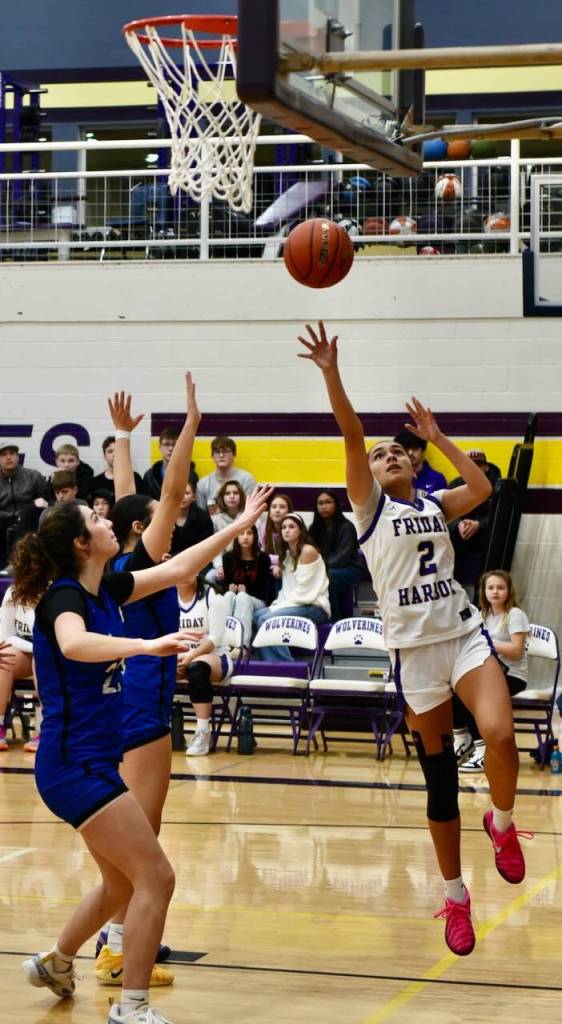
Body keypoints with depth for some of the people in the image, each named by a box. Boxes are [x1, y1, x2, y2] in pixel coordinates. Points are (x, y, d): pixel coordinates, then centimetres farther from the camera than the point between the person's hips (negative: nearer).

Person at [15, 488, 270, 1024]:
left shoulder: (103, 591, 7)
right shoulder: (63, 596, -17)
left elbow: (176, 569, 17)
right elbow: (74, 644, -41)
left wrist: (242, 522, 20)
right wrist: (148, 645, -51)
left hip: (92, 763, 10)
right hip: (75, 763, -9)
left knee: (123, 884, 21)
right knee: (156, 879, -10)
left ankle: (54, 962, 40)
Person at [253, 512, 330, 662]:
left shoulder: (308, 551, -9)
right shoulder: (287, 553, 17)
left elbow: (303, 590, -15)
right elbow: (288, 588, 14)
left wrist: (280, 606, -13)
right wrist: (277, 603, -4)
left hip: (314, 607, -9)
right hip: (295, 604, 9)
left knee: (267, 620, -24)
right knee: (257, 615, -8)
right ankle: (274, 664, -17)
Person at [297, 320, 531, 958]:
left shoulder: (436, 506, 14)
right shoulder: (369, 505, 6)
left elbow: (482, 488, -6)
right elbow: (351, 434, -7)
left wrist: (436, 437, 3)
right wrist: (330, 374, -20)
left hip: (465, 634, 2)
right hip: (412, 648, -1)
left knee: (499, 736, -23)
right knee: (439, 774, 3)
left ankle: (502, 824, 7)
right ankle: (454, 896, 17)